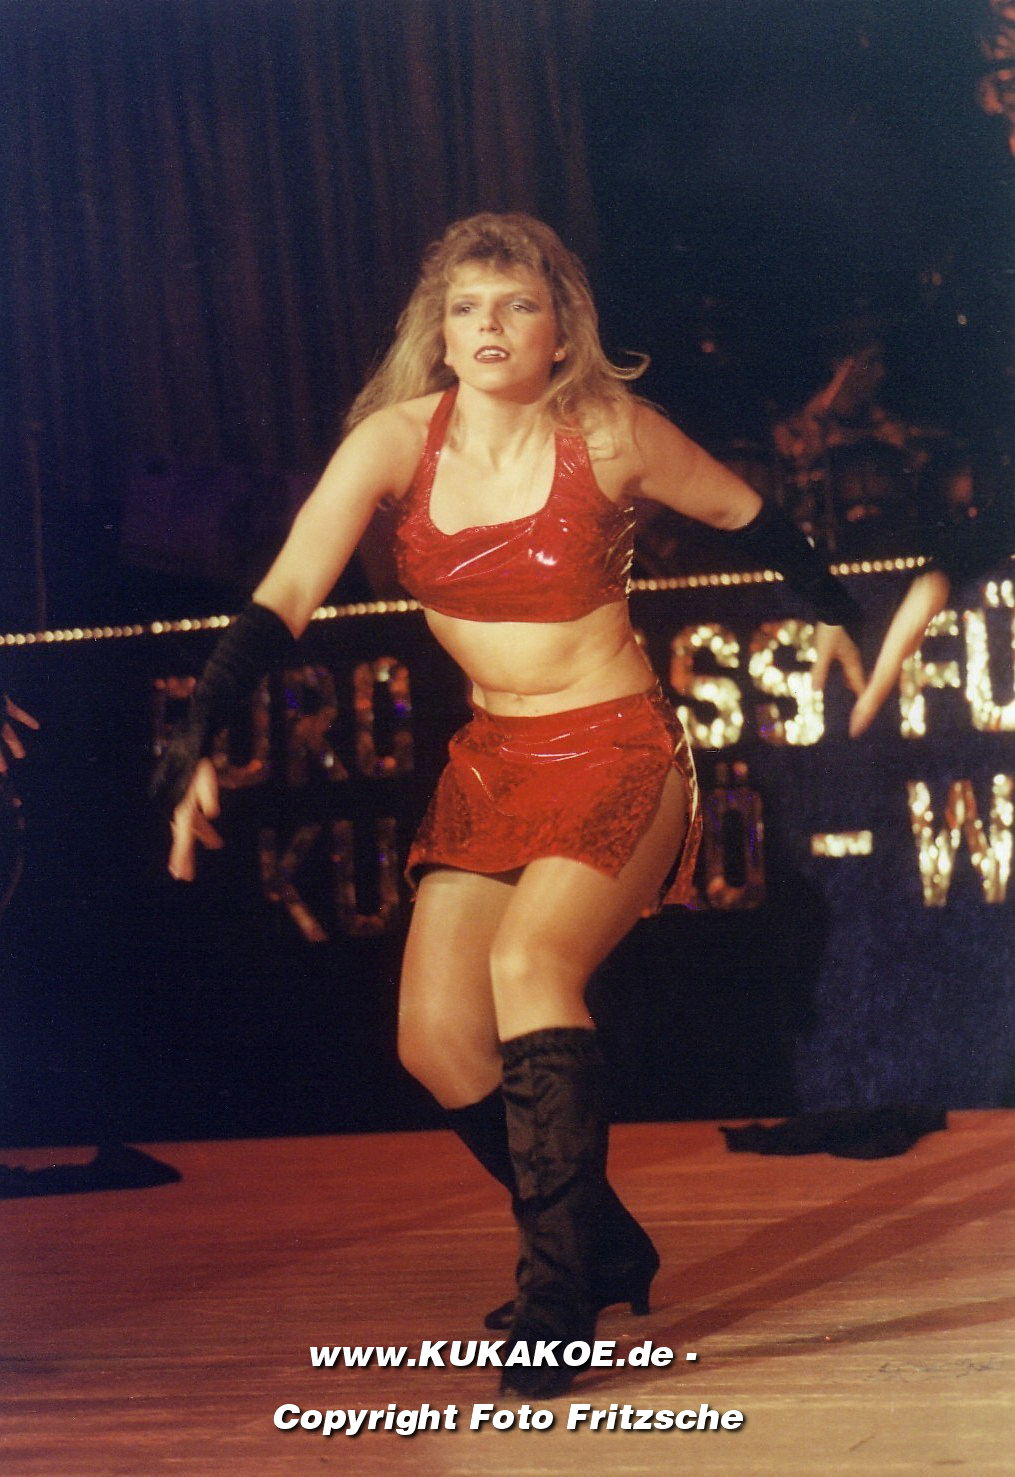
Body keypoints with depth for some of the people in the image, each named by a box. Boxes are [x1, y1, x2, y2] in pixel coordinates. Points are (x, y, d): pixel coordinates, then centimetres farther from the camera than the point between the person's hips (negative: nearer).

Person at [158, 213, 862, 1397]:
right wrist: (199, 746, -25)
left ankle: (561, 1291, -21)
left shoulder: (611, 437, -11)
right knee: (436, 1038, -7)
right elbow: (286, 596, -14)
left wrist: (835, 617, 21)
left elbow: (748, 516, 7)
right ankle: (602, 1250, 16)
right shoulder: (398, 440, -6)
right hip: (490, 760, 4)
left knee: (528, 960, -29)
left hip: (618, 753, -4)